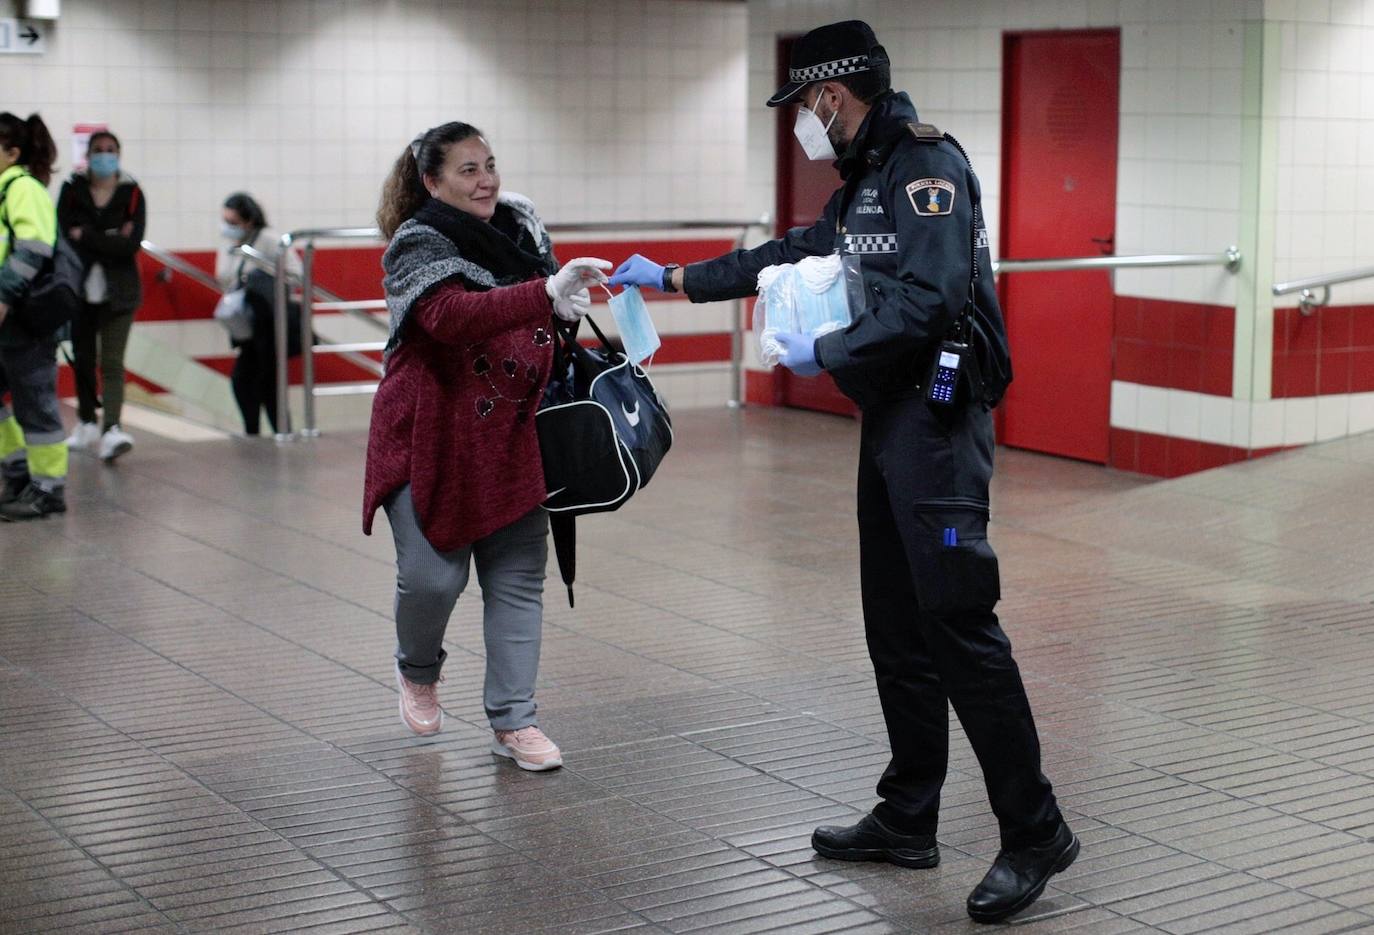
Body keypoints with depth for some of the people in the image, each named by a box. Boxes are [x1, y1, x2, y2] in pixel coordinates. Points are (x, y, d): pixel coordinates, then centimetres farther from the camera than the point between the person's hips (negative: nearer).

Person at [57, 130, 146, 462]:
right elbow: (63, 234, -6)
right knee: (83, 359, 13)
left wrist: (86, 237, -13)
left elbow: (132, 244, -11)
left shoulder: (131, 193, 0)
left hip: (117, 292, -2)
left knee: (112, 363, -10)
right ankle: (87, 422, 29)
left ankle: (112, 430, -20)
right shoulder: (72, 190, 4)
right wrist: (110, 240, -14)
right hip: (80, 288, 2)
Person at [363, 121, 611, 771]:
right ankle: (418, 672, 24)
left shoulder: (519, 223, 8)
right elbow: (452, 316, -33)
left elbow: (544, 314, 27)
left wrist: (565, 309, 6)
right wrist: (546, 292, -43)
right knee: (433, 575, -9)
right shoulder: (419, 246, -12)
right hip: (431, 437, -5)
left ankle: (512, 721, 12)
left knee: (518, 576, 3)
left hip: (509, 438, 5)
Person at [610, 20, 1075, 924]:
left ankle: (1035, 832, -4)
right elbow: (789, 257, 30)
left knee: (958, 622, -11)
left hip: (939, 418, -10)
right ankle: (908, 820, 20)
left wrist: (824, 353, -13)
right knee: (897, 629, 12)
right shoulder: (865, 179, 18)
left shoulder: (927, 164, -12)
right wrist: (674, 279, 34)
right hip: (890, 418, 10)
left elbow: (930, 300, -23)